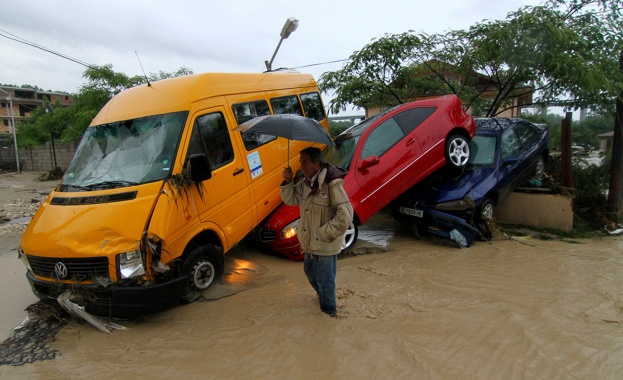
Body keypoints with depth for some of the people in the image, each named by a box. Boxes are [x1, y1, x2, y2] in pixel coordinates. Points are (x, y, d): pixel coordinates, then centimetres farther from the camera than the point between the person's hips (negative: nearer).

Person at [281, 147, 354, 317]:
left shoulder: (331, 183, -26)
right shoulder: (305, 182, 1)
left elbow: (345, 215, -27)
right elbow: (291, 200, 11)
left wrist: (324, 233, -22)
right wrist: (288, 181, -6)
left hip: (326, 244, -9)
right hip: (310, 241, 9)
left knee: (324, 279, 9)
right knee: (310, 272, 28)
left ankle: (329, 310, 35)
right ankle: (323, 296, 56)